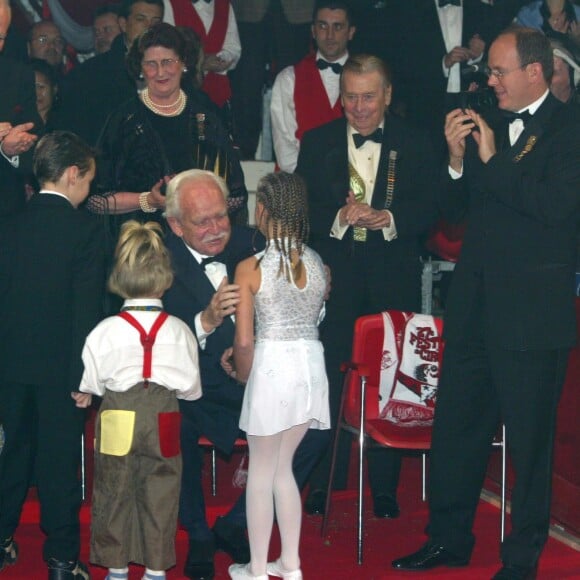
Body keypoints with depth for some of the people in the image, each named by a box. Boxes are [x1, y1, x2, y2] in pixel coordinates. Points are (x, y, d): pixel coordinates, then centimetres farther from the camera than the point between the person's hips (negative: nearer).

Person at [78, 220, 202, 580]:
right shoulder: (179, 331, -6)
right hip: (163, 420, 1)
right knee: (160, 495, 11)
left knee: (114, 494, 12)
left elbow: (90, 384, -3)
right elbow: (191, 388, 0)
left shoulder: (105, 331, -11)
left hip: (118, 421, -1)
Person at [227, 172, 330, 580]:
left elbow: (244, 340, -11)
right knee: (282, 467, 19)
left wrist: (244, 374, 6)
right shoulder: (319, 264, 2)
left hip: (272, 367, -5)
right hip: (311, 364, 5)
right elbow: (317, 320, 10)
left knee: (261, 472, 9)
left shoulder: (250, 269, -12)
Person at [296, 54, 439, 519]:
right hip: (333, 275, 1)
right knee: (327, 380, 3)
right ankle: (324, 481, 15)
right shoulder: (317, 143, 6)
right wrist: (338, 218, -20)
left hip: (394, 279, 0)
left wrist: (388, 218, -20)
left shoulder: (414, 144, 4)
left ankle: (385, 486, 14)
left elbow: (429, 208, -3)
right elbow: (302, 208, -1)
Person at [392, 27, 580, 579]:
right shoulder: (488, 126, 12)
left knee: (529, 439, 3)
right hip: (474, 304, 7)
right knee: (455, 427, 14)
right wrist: (458, 159, -5)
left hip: (532, 310, -7)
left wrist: (492, 159, -17)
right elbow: (454, 206, 12)